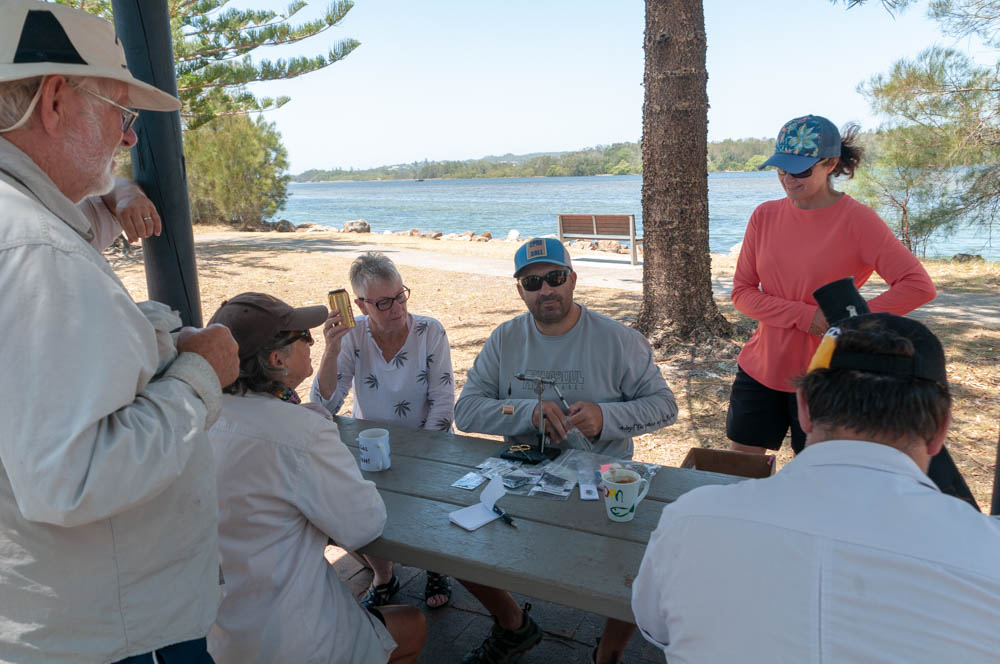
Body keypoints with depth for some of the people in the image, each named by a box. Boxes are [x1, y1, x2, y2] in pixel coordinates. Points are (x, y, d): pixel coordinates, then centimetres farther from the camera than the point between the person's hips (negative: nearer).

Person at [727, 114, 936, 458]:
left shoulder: (856, 220, -11)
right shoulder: (765, 216, 0)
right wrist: (803, 315, -16)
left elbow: (919, 286, -16)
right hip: (759, 370, 4)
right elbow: (741, 292, -2)